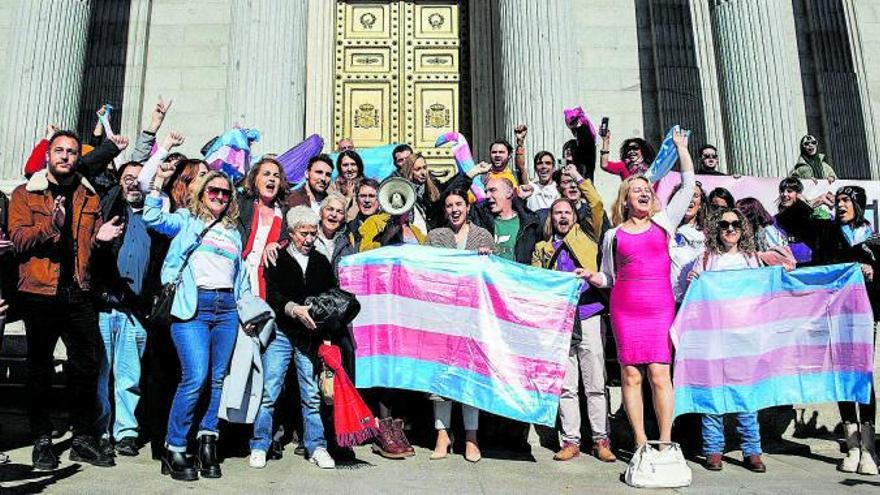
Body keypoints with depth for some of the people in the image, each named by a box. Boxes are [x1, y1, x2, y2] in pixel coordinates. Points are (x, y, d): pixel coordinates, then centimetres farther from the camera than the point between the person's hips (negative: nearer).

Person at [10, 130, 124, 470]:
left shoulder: (90, 198, 15)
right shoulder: (25, 194, 5)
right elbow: (19, 238, -8)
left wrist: (100, 238, -5)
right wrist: (50, 226, -25)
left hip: (79, 294, 3)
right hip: (40, 293, -2)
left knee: (86, 366, 3)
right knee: (40, 368, 6)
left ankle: (83, 439, 14)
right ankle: (42, 441, 17)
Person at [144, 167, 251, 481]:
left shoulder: (233, 233, 24)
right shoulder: (186, 220, 13)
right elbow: (153, 218, -5)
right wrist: (158, 181, -7)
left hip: (226, 308, 5)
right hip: (193, 306, -5)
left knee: (216, 379, 4)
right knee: (196, 377, -14)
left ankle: (208, 444, 13)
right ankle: (174, 448, -1)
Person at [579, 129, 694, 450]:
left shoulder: (664, 222, 12)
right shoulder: (613, 235, 12)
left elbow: (688, 185, 13)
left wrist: (681, 146, 18)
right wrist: (592, 277, -4)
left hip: (660, 306, -1)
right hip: (625, 308, 1)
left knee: (659, 373, -8)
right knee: (630, 374, -1)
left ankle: (665, 441, 1)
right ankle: (640, 442, 8)